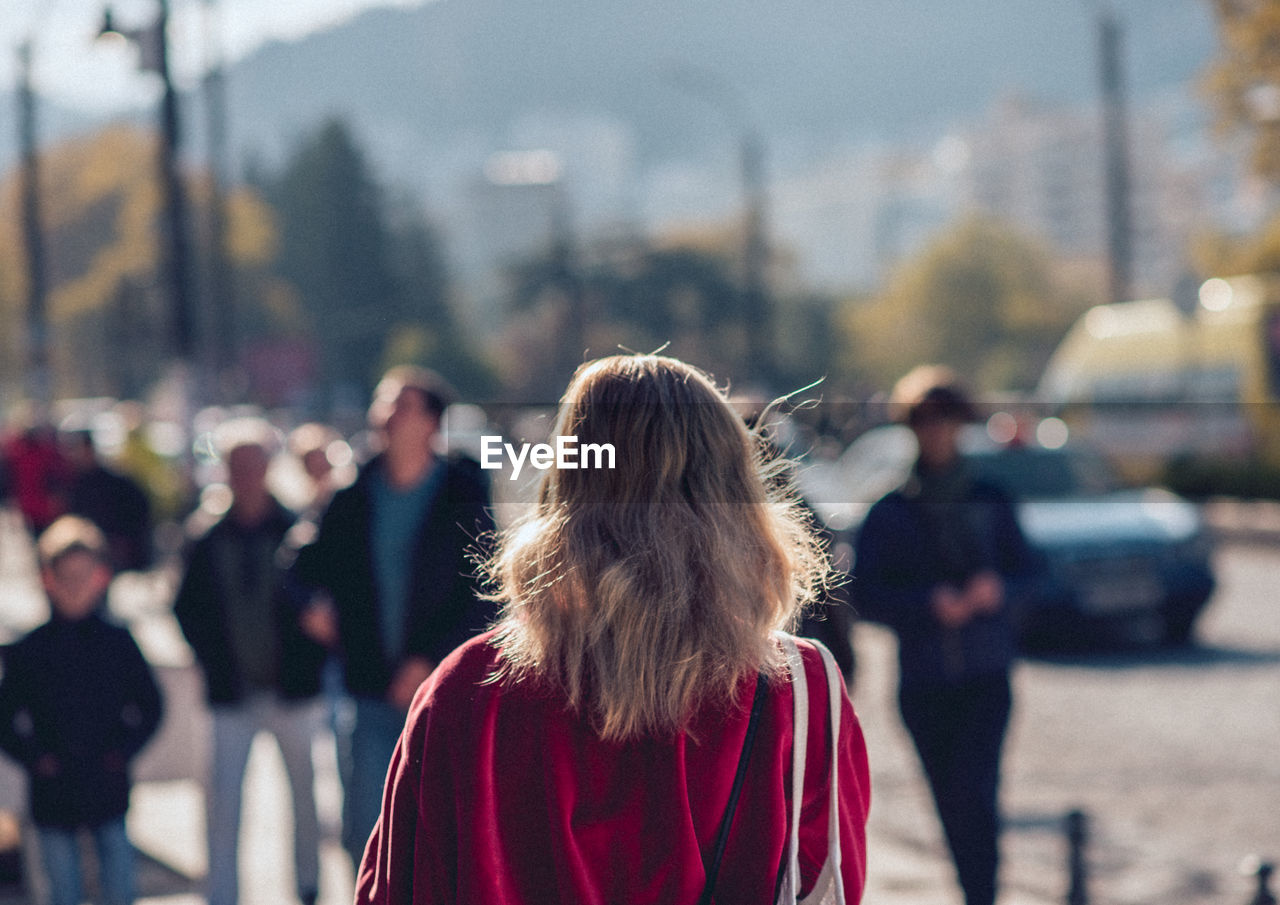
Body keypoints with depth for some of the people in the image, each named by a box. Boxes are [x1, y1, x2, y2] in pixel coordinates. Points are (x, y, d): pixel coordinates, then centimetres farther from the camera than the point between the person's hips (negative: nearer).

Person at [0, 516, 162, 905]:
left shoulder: (118, 643, 1)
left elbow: (149, 706, 9)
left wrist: (123, 750, -3)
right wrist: (35, 759, -8)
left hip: (108, 789, 1)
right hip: (53, 795, 0)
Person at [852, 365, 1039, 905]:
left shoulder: (988, 502, 10)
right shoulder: (889, 514, 6)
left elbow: (1026, 570, 10)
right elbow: (868, 597, -2)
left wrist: (999, 587, -12)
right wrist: (928, 603, -17)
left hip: (986, 677, -1)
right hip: (922, 682, 1)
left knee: (975, 792, -16)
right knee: (953, 805, 7)